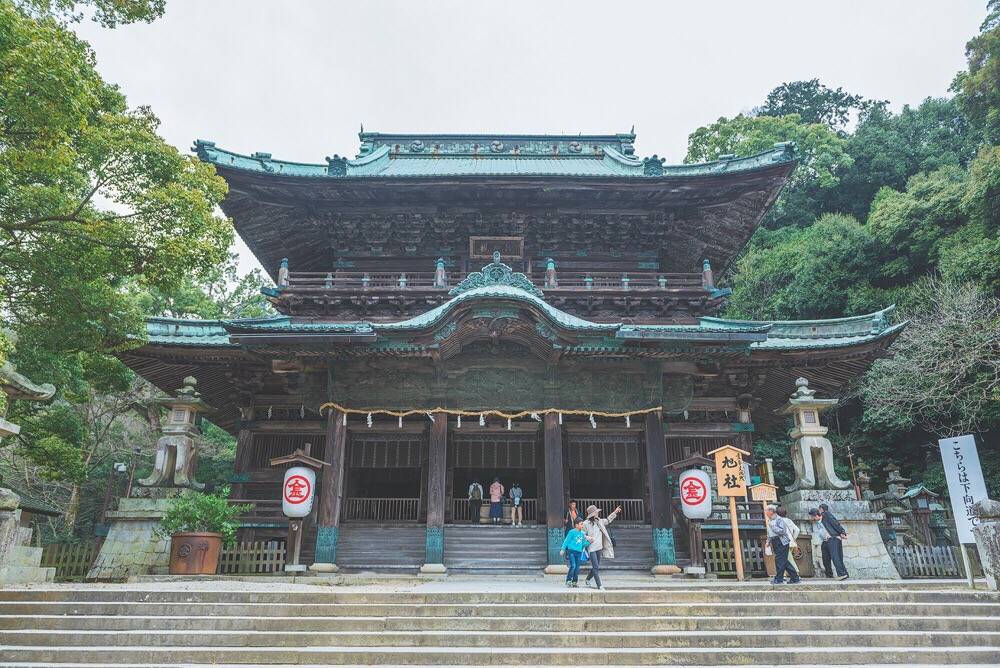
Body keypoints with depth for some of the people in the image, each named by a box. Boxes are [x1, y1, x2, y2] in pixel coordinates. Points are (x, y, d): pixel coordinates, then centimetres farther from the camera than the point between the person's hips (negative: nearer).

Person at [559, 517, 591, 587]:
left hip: (579, 552, 5)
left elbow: (583, 543, 13)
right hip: (571, 551, -5)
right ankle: (568, 581, -2)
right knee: (573, 566, -15)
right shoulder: (572, 532, -6)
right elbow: (566, 541, -2)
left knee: (577, 568, 6)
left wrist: (589, 542, -4)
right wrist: (562, 549, -3)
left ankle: (575, 582, 19)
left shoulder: (583, 533, 9)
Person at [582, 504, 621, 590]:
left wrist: (615, 512, 23)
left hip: (599, 547, 7)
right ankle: (599, 585, -3)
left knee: (597, 566, 14)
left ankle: (588, 579, 35)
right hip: (591, 548, -7)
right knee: (596, 567, -8)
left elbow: (608, 520, 26)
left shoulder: (599, 521, 9)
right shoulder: (586, 524, -11)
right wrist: (588, 538, -23)